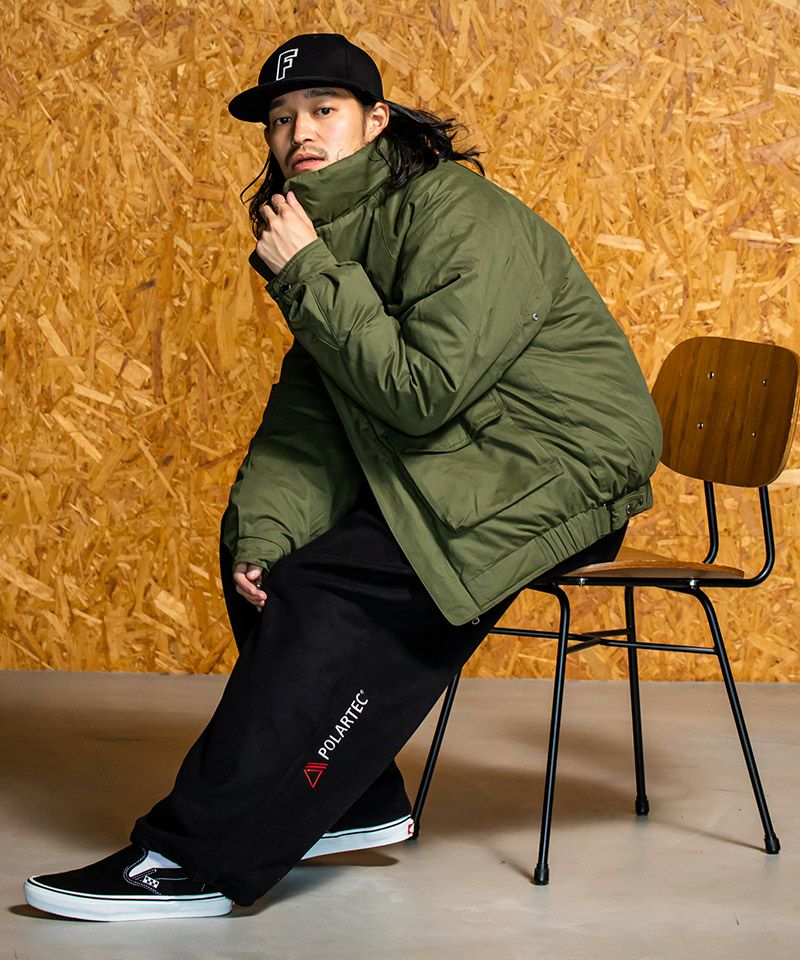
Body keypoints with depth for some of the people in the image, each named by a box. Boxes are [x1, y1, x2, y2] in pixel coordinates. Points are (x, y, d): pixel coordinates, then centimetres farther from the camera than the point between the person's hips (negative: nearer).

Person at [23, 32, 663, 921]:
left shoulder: (459, 219, -18)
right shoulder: (332, 234, 9)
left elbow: (421, 391, -26)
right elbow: (306, 413, 3)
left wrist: (308, 276, -21)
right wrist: (263, 534, -14)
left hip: (551, 471, -9)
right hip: (454, 467, 9)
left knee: (327, 594, -23)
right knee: (255, 543, 4)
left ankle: (199, 858, -20)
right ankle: (355, 800, 11)